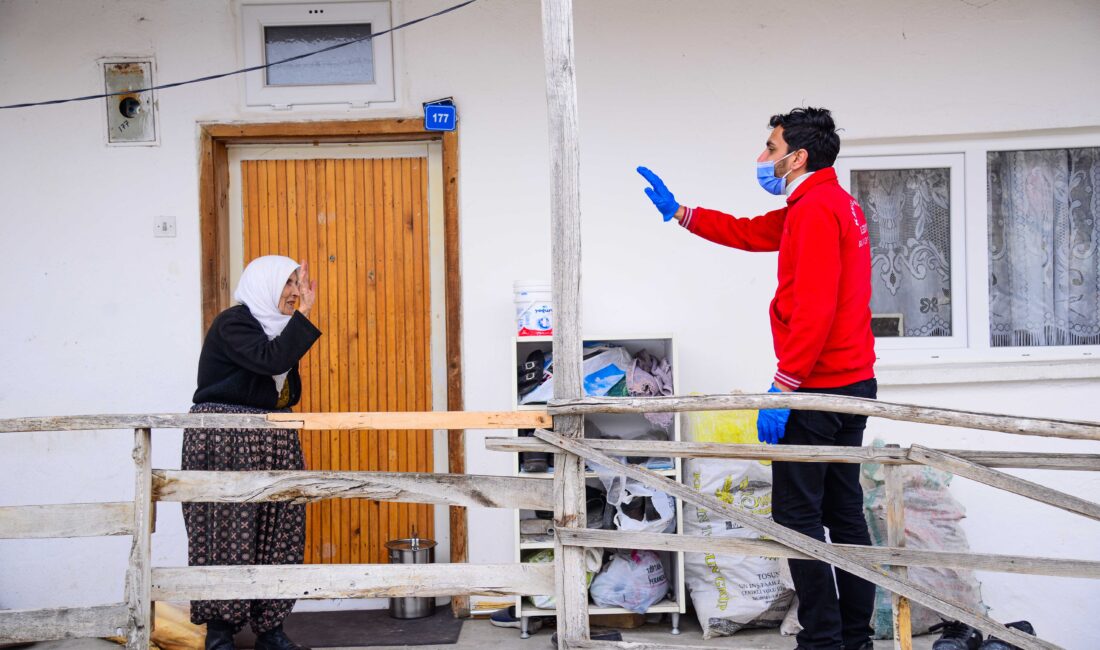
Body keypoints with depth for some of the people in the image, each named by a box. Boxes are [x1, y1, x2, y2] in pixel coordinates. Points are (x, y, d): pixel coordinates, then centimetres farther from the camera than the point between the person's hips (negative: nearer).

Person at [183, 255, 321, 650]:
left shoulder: (277, 329, 15)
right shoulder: (233, 323, -9)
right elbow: (270, 360, -26)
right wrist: (303, 313, -23)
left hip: (273, 443, 8)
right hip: (225, 443, -8)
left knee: (276, 534, 3)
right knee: (228, 532, -7)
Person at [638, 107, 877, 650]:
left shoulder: (816, 209, -15)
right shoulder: (835, 204, 18)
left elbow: (814, 309, -23)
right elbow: (749, 233, 27)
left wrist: (782, 388, -22)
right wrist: (678, 211, 27)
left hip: (818, 387, -10)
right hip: (852, 383, 10)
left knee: (796, 514, -5)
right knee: (844, 512, 12)